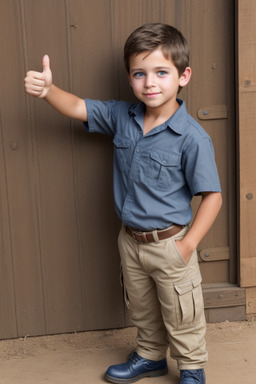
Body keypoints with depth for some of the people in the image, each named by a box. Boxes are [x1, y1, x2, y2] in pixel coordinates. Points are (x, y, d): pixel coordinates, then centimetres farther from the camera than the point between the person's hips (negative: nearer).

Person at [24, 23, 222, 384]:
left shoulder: (192, 138, -23)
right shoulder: (121, 116, -6)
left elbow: (212, 195, -19)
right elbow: (78, 107, 0)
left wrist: (188, 245, -19)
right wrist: (48, 90, -21)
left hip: (169, 243, -5)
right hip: (130, 239, 6)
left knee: (181, 315, 14)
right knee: (142, 308, 26)